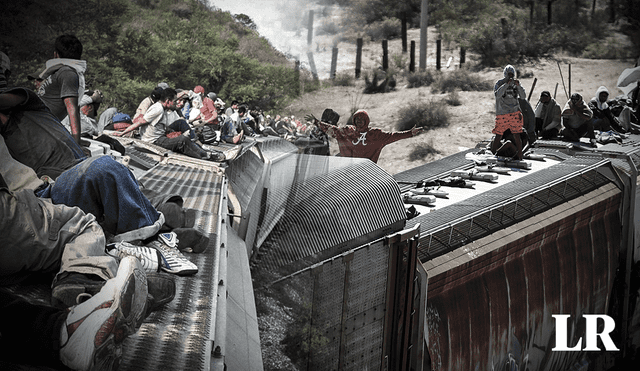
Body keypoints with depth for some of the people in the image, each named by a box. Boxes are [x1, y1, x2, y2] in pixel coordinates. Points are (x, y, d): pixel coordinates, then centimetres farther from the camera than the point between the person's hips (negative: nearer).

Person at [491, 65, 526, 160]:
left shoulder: (516, 83, 8)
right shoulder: (499, 83, -1)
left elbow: (523, 96, -1)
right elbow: (497, 94, -20)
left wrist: (518, 86, -15)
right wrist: (507, 84, -26)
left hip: (515, 113, 2)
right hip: (502, 114, -2)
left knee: (517, 136, -1)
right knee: (498, 136, 2)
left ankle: (520, 157, 3)